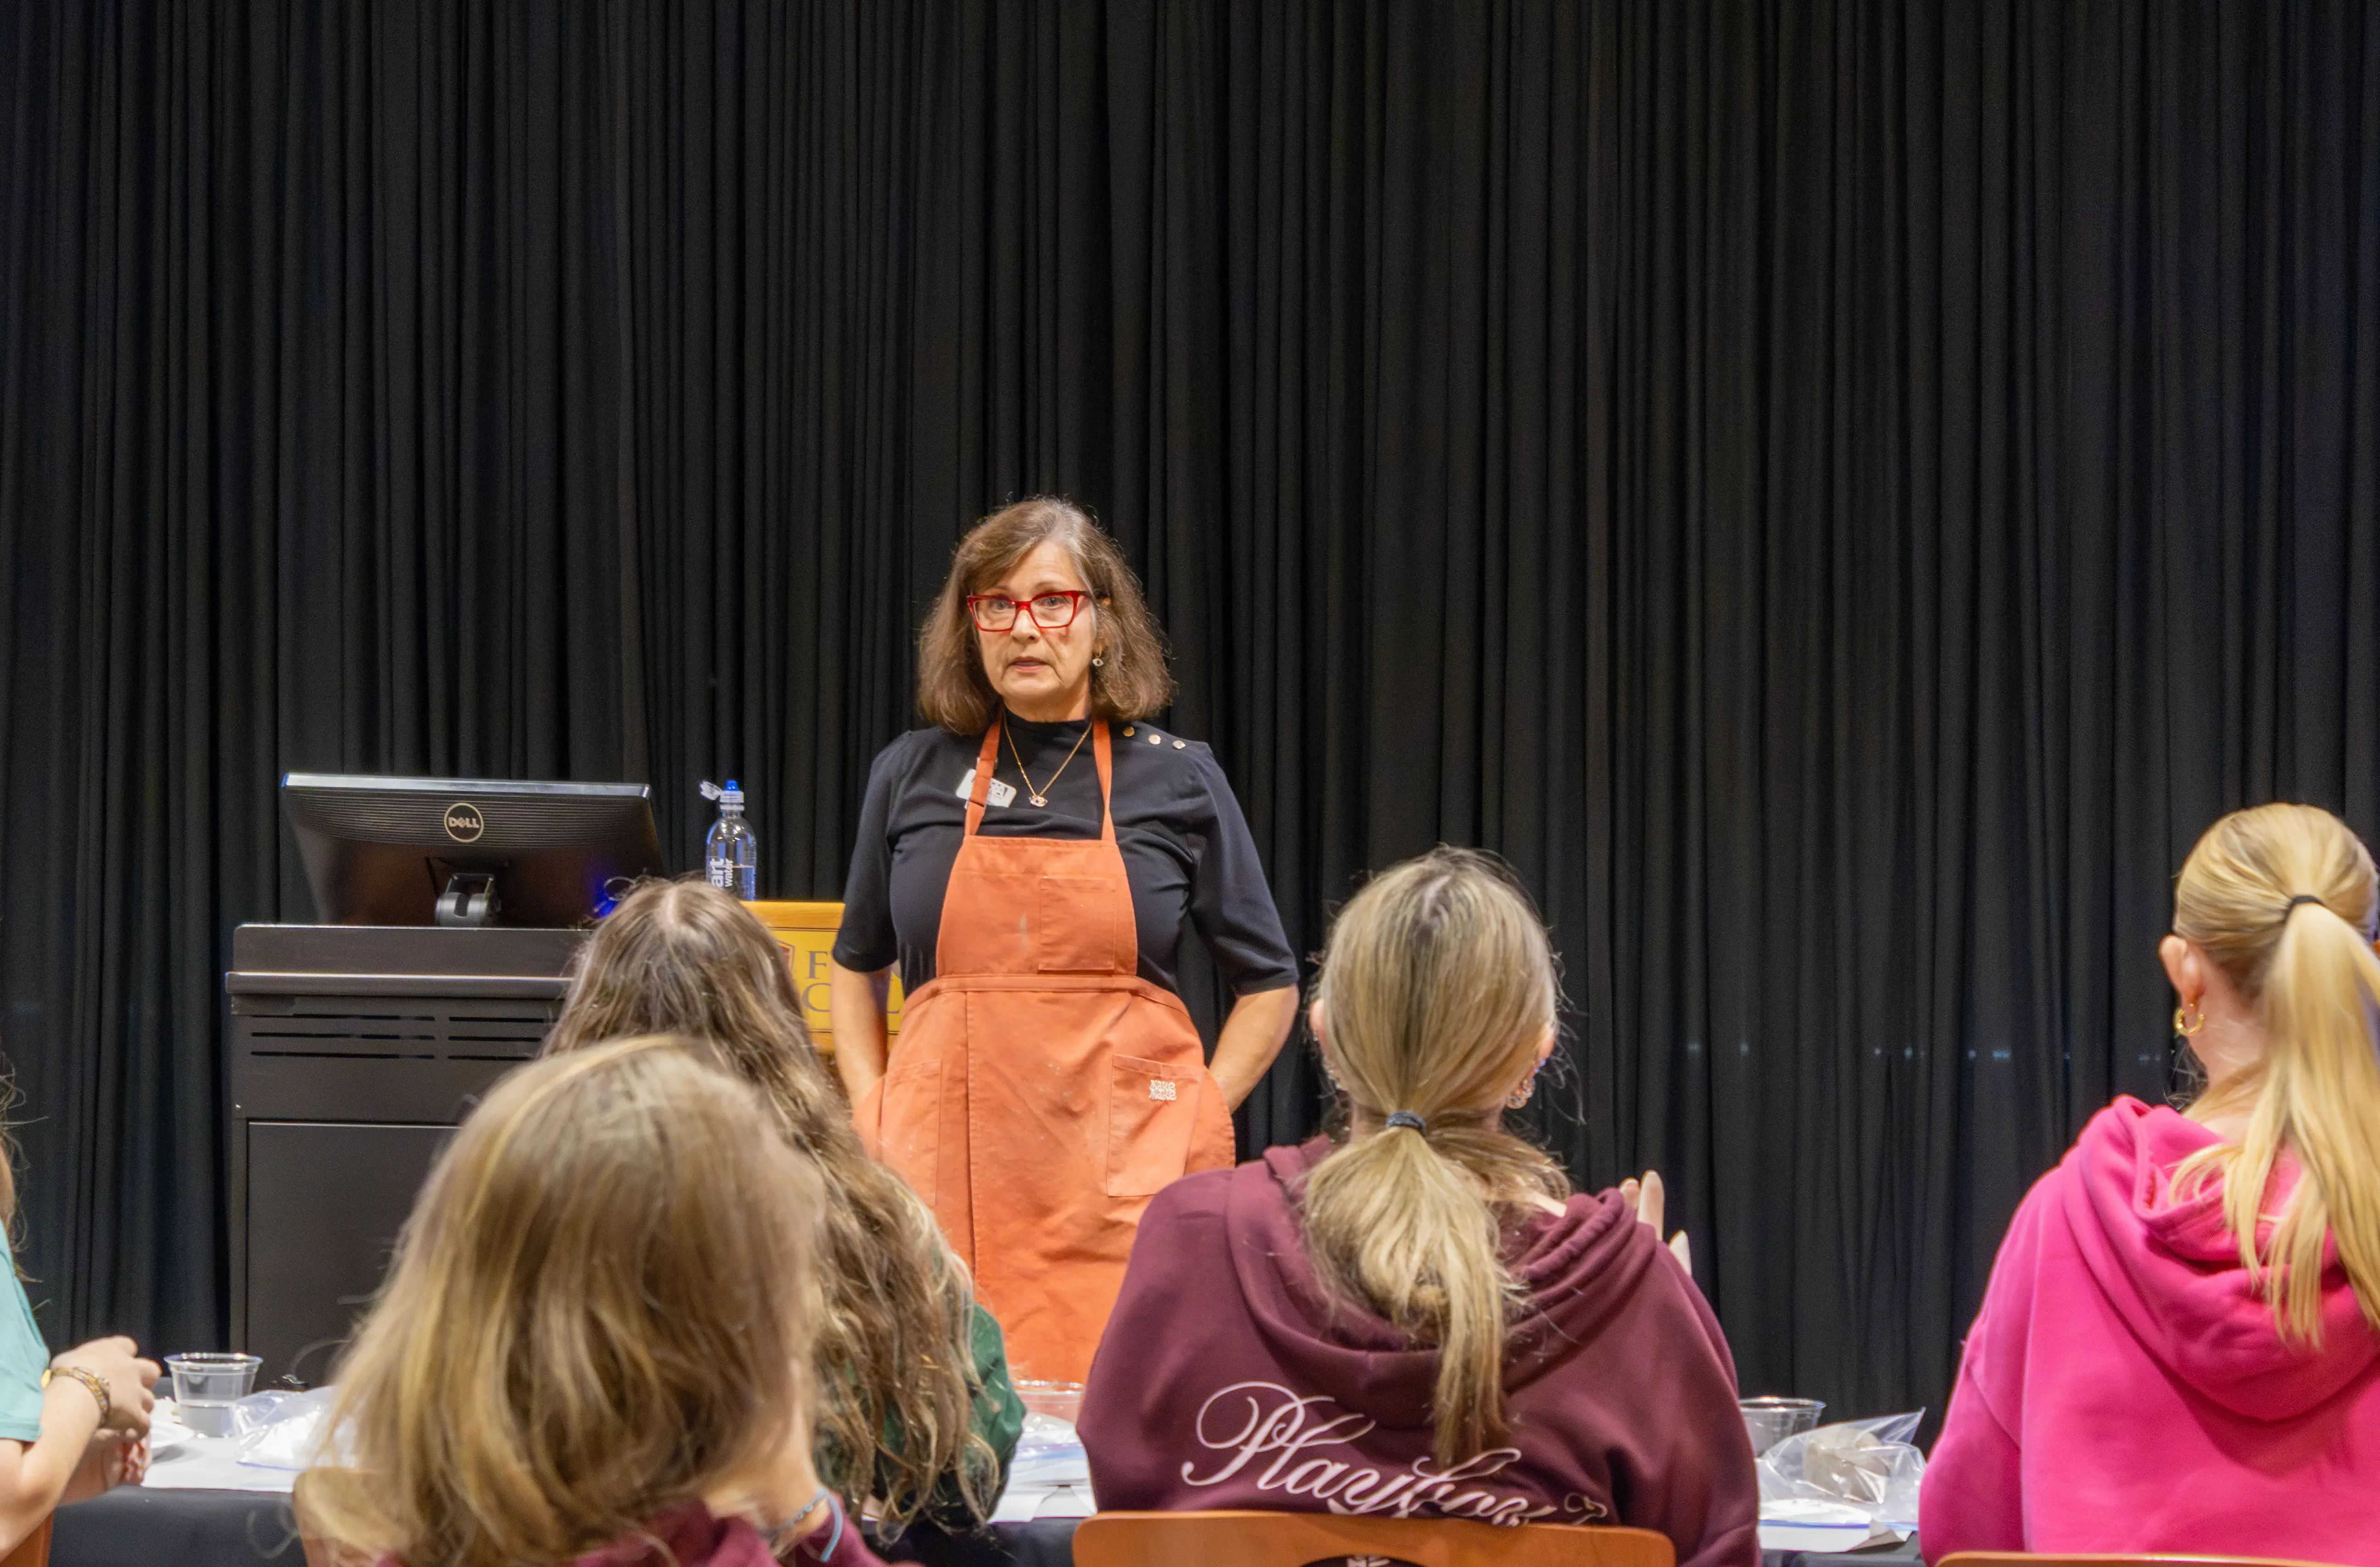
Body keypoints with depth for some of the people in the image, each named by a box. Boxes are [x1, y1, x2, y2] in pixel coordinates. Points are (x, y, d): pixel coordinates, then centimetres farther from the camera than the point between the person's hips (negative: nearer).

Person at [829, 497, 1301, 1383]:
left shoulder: (1176, 780, 6)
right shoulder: (912, 778, 11)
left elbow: (1269, 984, 12)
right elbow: (856, 968, 23)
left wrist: (1190, 1122, 2)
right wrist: (871, 1114, 10)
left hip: (1123, 1181, -1)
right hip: (946, 1175, 1)